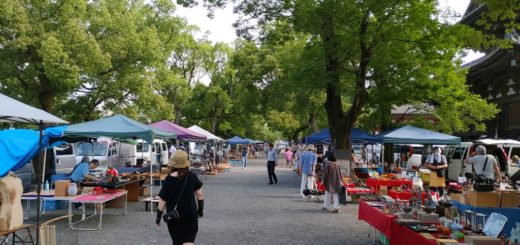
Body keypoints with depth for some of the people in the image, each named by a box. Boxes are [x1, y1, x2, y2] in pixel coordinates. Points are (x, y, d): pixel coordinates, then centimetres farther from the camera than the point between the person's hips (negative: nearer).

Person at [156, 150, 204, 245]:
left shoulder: (169, 180, -10)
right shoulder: (192, 177, -9)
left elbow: (162, 199, -7)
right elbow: (200, 195, -4)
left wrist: (158, 215, 3)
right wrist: (200, 209, 9)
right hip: (190, 214, 0)